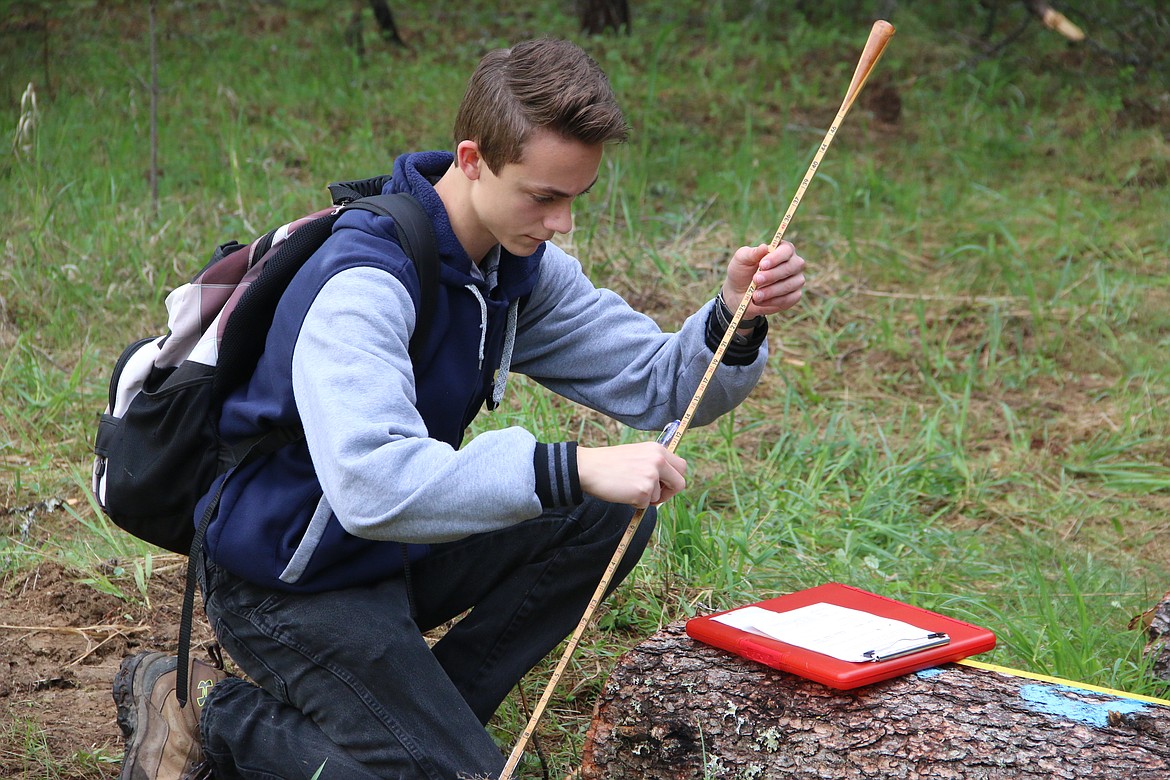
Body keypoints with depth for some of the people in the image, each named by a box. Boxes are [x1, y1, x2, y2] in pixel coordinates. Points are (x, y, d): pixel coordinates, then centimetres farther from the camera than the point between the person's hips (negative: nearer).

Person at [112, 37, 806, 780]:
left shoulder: (520, 262, -3)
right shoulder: (362, 281, -29)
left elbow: (654, 384, -4)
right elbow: (371, 485, -43)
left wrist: (734, 320, -25)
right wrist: (571, 468, -48)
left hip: (401, 551, 8)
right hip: (290, 584, -8)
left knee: (610, 516, -4)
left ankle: (429, 710, 2)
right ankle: (212, 717, 0)